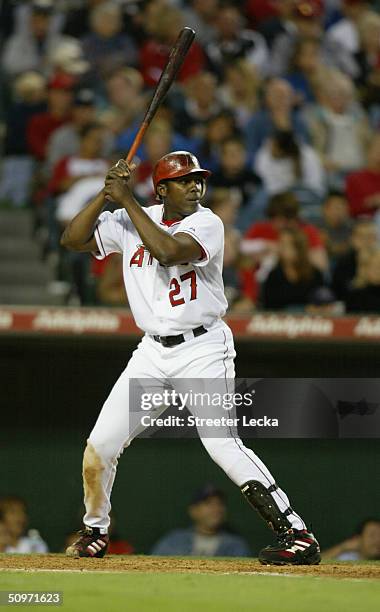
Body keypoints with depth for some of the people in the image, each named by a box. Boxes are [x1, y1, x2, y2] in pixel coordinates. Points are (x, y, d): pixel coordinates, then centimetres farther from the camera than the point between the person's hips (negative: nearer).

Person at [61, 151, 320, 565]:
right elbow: (72, 238, 3)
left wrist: (127, 200, -19)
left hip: (203, 348, -5)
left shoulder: (208, 224, -10)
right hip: (152, 351, 5)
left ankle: (297, 534, -20)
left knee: (222, 444, -20)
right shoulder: (130, 222, 5)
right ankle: (95, 531, 27)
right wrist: (107, 194, -7)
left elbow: (167, 251, -27)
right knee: (99, 445, 2)